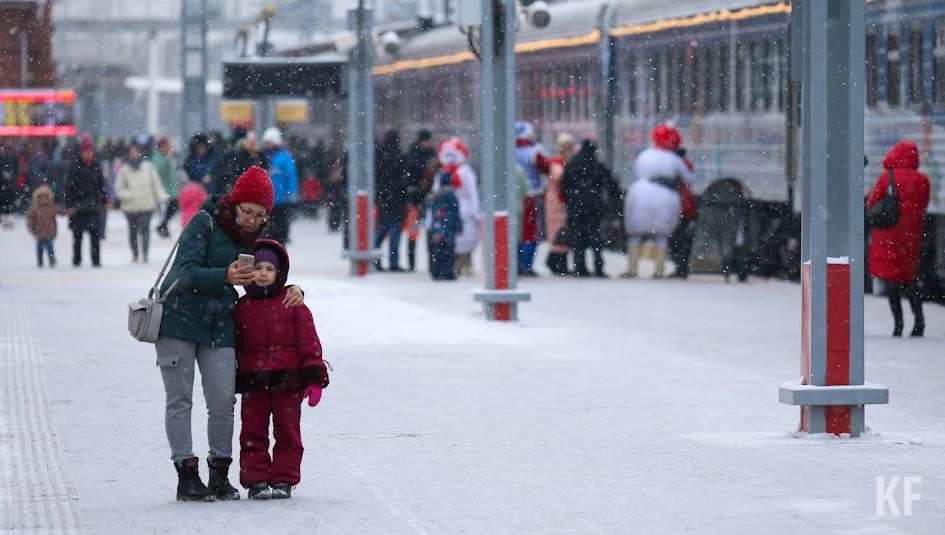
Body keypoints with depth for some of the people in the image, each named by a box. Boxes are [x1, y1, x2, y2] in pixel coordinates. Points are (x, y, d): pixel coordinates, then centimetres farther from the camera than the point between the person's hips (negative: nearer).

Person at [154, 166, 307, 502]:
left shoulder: (254, 240, 6)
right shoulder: (205, 223, -12)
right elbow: (186, 272, -20)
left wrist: (292, 290, -8)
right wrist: (225, 276, -35)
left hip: (219, 328, 5)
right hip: (178, 319, -5)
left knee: (223, 402, -2)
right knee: (179, 399, 0)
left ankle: (220, 474, 8)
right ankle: (186, 475, 2)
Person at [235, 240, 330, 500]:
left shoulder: (292, 304, 0)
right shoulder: (242, 307, 7)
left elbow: (309, 341, -1)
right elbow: (236, 346, 13)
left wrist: (314, 377, -6)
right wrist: (232, 382, 11)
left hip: (287, 381, -2)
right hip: (253, 383, 2)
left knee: (288, 433, 3)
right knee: (253, 433, 2)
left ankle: (283, 480, 10)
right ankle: (256, 480, 7)